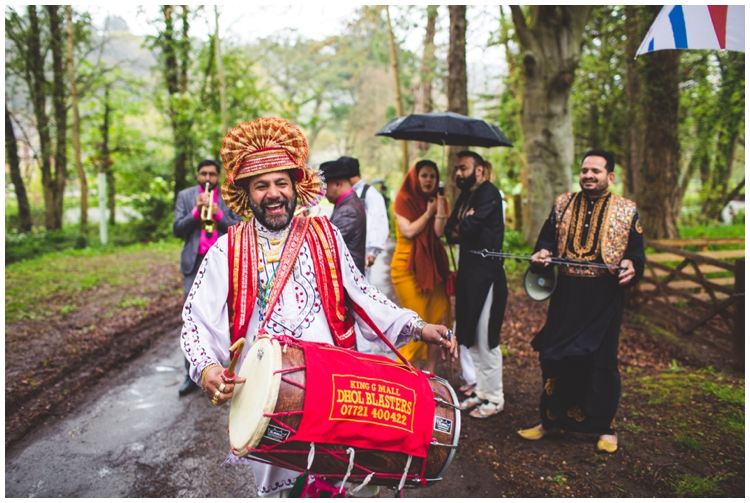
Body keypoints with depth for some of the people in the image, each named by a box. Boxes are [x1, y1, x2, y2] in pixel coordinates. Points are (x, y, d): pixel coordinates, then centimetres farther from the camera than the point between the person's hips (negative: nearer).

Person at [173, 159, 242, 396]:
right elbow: (177, 229, 3)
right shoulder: (185, 196, 10)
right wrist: (196, 211, -11)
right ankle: (192, 374, 3)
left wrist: (218, 214, -13)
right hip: (195, 263, 0)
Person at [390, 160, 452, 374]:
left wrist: (440, 203, -12)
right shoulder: (404, 200, -1)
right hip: (408, 266, -4)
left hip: (433, 265, 4)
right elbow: (408, 231, -14)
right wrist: (428, 212, -6)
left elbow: (439, 231, -6)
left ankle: (430, 373, 8)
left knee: (439, 318, -3)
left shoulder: (438, 200, 10)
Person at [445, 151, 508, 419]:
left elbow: (469, 227, -21)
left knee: (486, 339, -3)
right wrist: (464, 229, -10)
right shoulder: (464, 196, 17)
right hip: (468, 271, 9)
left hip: (486, 273, -9)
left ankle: (494, 398, 11)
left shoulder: (489, 193, -10)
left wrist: (459, 228, -1)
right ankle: (481, 390, 27)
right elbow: (450, 230, 9)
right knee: (470, 337, 14)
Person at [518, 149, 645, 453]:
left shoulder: (627, 211, 2)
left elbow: (636, 253, 2)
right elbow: (547, 240, 10)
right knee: (554, 357, 7)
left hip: (605, 297, -2)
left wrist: (631, 266, -19)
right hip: (566, 294, 2)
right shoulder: (562, 205, 9)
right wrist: (542, 254, -12)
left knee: (602, 361, 7)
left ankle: (605, 428, 25)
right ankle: (550, 420, 24)